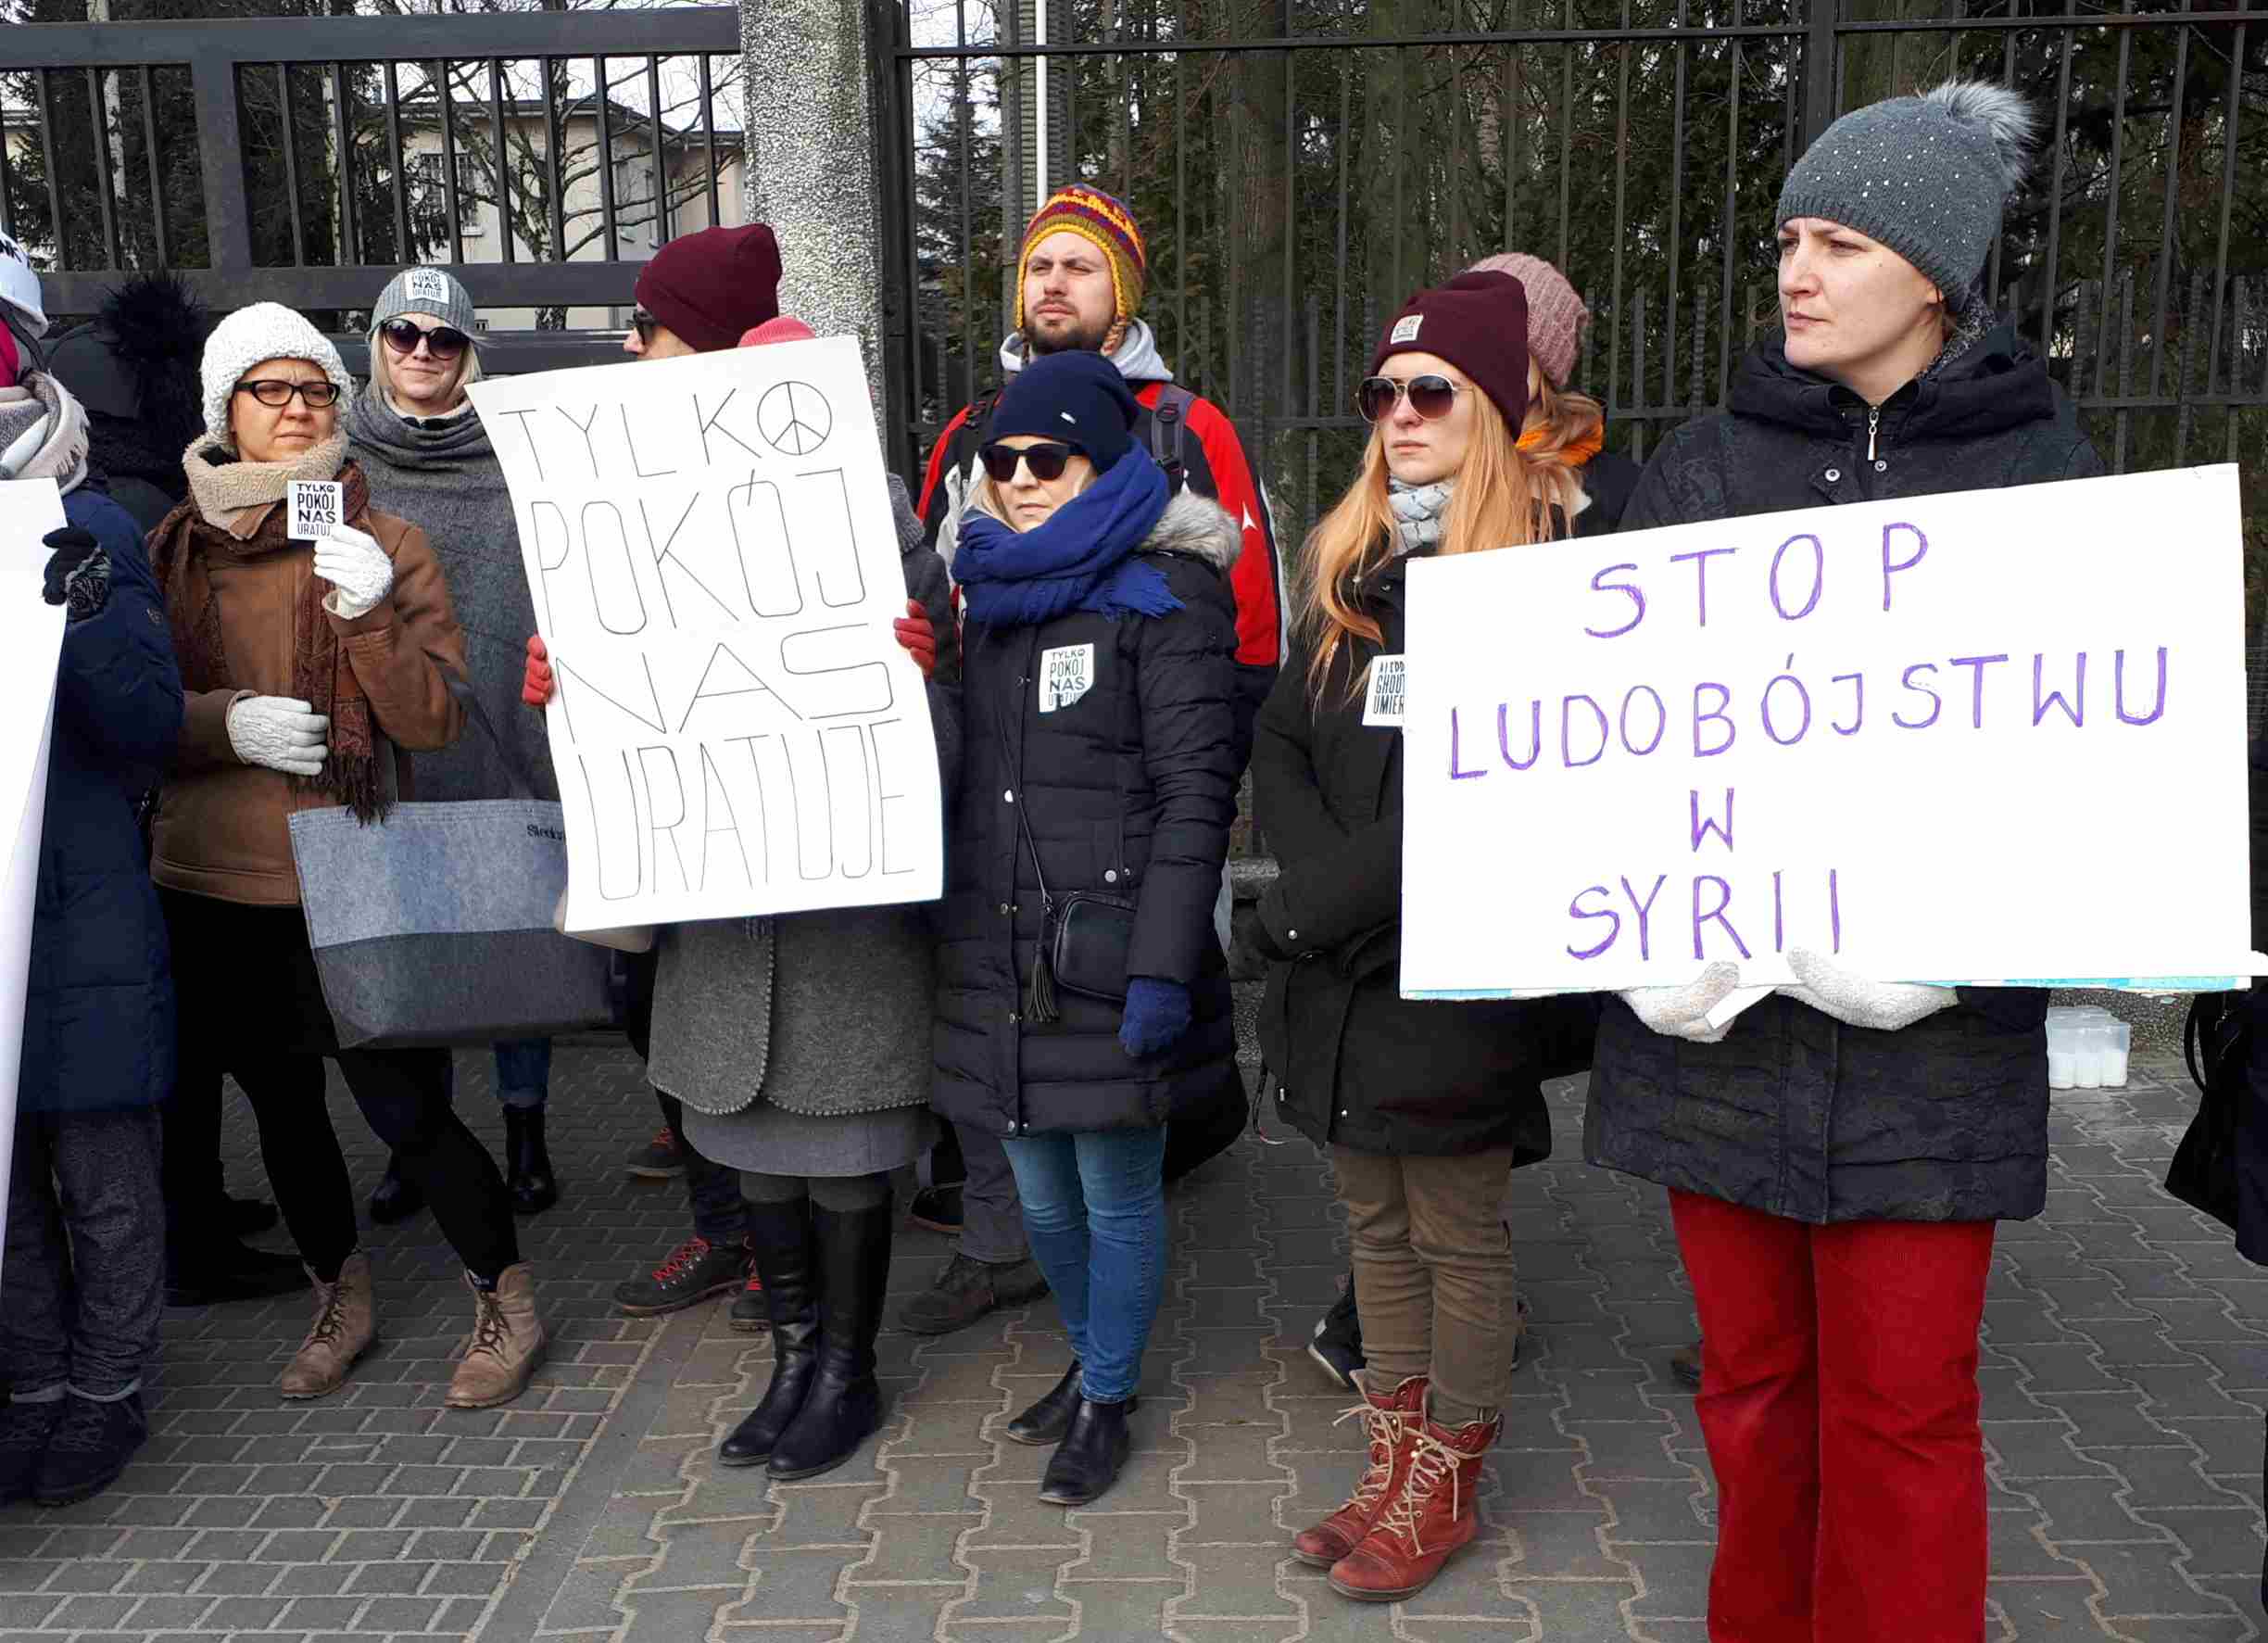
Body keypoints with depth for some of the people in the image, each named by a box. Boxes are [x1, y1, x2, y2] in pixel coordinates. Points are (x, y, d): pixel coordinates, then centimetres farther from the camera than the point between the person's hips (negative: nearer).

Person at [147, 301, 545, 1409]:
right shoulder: (177, 549, 6)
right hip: (212, 891, 4)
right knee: (283, 1109, 17)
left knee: (407, 1109, -3)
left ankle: (505, 1303, 18)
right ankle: (340, 1302, 38)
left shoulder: (383, 545, -4)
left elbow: (438, 722, -11)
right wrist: (227, 724, -15)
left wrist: (370, 617, -25)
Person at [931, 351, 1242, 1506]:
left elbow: (1197, 792, -13)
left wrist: (1162, 968, -19)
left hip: (1107, 953, -6)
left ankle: (1108, 1399, 28)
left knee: (1117, 1196, 7)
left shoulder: (1164, 594, -7)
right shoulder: (986, 589, 14)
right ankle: (1089, 1359, 40)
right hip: (995, 952, 6)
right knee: (1041, 1196, 18)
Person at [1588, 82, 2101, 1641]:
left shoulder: (2040, 470, 3)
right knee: (1754, 1381, 13)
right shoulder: (1705, 463, 6)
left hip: (1925, 1026, -1)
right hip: (1720, 1004, 2)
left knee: (1902, 1412, 5)